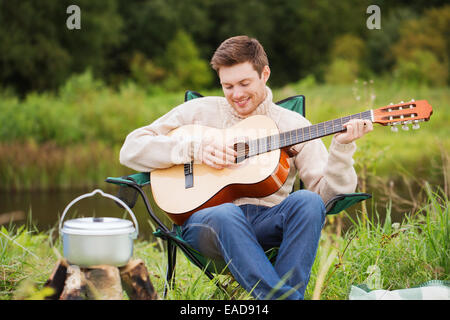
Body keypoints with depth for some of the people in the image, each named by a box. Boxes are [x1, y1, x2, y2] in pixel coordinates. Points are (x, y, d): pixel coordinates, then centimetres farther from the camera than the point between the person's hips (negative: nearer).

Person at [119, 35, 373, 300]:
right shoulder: (200, 112, 13)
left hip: (268, 222, 2)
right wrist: (194, 149, -5)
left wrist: (342, 147, -9)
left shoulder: (293, 124, 15)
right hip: (206, 217, -1)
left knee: (308, 201, -30)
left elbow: (327, 193, 7)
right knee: (225, 215, -37)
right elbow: (131, 149, 6)